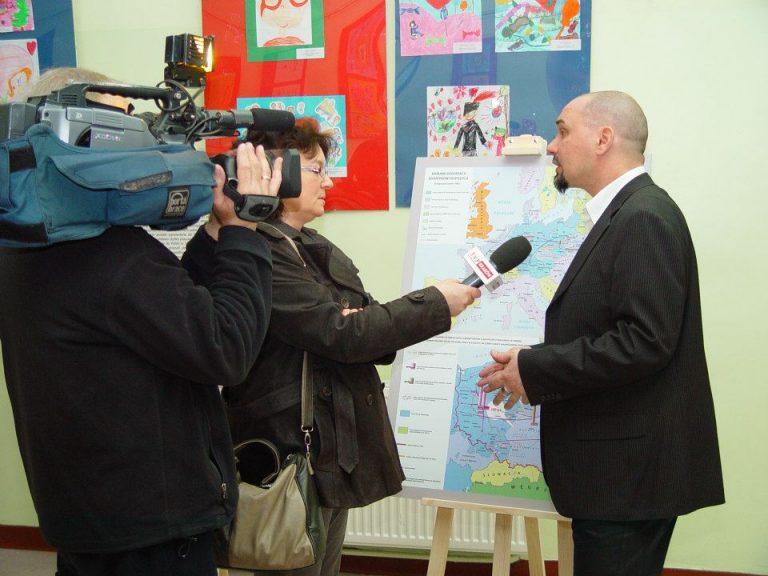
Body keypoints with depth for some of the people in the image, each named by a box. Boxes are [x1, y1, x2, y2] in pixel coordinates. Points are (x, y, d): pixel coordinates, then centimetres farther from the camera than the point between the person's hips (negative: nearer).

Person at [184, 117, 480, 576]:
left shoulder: (315, 248, 13)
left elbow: (359, 323, 11)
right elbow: (338, 334, -22)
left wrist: (364, 331, -14)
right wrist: (436, 305, -14)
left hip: (335, 452, 9)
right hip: (292, 456, -9)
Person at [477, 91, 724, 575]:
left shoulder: (645, 217, -17)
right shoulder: (622, 213, 14)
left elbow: (644, 342, -25)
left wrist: (533, 370, -17)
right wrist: (533, 365, 3)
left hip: (631, 468, -10)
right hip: (616, 464, 10)